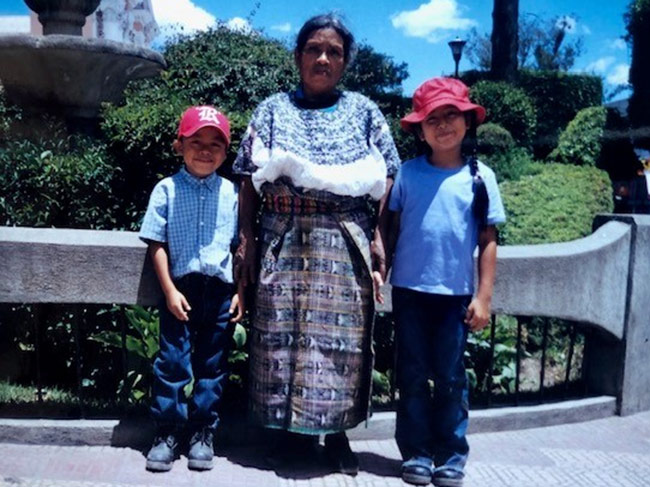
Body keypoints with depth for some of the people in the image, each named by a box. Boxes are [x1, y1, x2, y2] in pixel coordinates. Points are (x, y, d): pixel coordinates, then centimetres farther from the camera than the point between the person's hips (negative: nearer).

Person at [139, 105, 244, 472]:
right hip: (180, 290, -1)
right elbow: (157, 244, -2)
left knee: (212, 366, 10)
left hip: (221, 292, 2)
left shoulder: (231, 193, 4)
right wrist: (170, 291, -8)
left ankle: (203, 433, 22)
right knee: (172, 363, 4)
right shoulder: (167, 190, -1)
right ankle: (167, 433, 18)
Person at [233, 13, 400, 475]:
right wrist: (247, 239, -1)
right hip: (285, 242, 1)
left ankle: (337, 432, 18)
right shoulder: (273, 110, 10)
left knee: (340, 336, 3)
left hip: (344, 244, 0)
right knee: (283, 333, 3)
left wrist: (378, 238, -3)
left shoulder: (363, 111, 9)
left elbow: (385, 180, 6)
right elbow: (250, 180, 6)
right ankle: (295, 428, 18)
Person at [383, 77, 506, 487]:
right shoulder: (408, 173, 1)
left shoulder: (480, 177, -1)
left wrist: (483, 297, -3)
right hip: (410, 291, 1)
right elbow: (391, 229, 5)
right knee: (413, 376, 9)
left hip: (456, 294, -1)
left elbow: (488, 241, 0)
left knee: (451, 378, 8)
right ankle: (416, 454, 21)